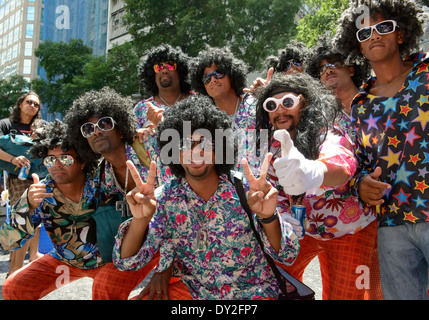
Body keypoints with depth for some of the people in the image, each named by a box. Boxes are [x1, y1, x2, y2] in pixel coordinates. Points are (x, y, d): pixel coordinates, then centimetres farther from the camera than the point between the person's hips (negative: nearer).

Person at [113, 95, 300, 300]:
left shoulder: (245, 191, -14)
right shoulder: (164, 198, -8)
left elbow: (288, 257, -15)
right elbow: (126, 263, -11)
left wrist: (268, 217, -35)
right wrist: (140, 220, -31)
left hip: (251, 291, 0)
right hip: (194, 290, 1)